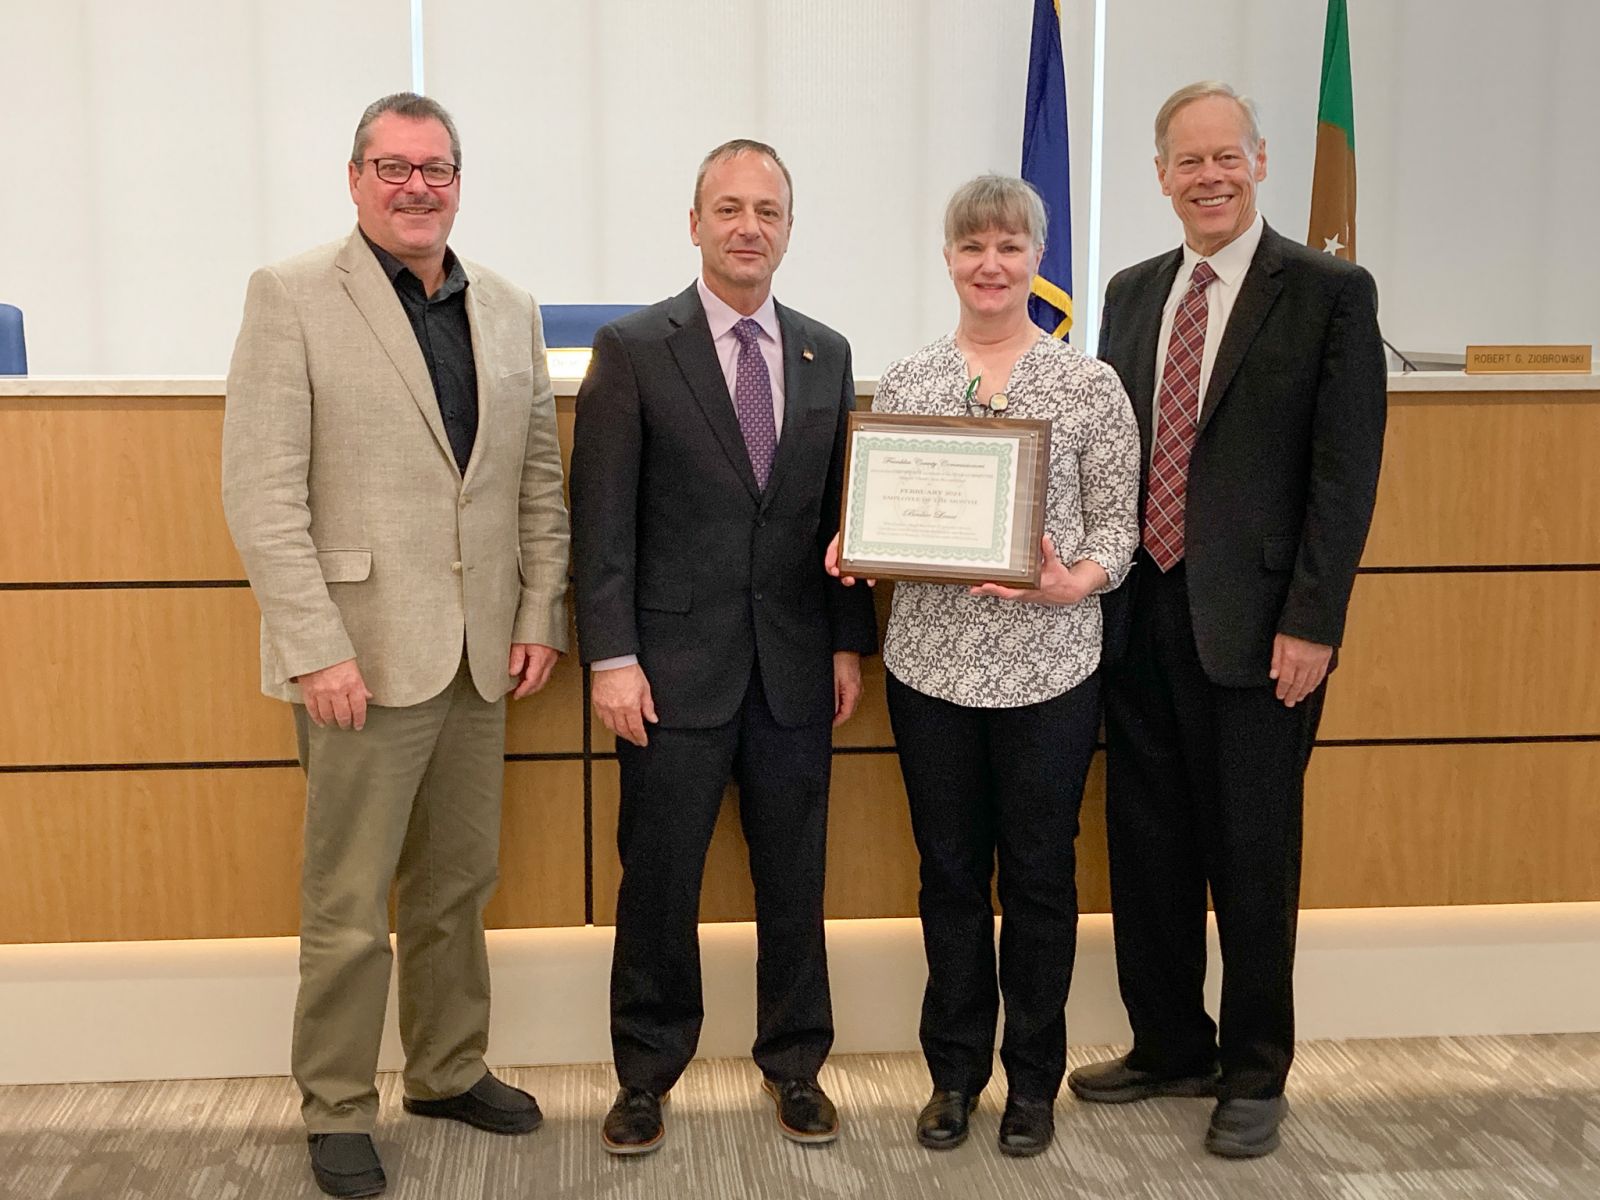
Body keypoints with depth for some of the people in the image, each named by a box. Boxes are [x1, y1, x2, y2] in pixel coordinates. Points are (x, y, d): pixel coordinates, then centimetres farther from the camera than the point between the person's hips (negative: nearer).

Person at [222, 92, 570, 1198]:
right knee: (349, 906, 4)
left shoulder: (511, 310, 11)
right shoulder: (291, 297, -5)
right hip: (361, 657, -5)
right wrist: (315, 649, -16)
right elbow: (262, 492, -11)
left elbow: (540, 478, 13)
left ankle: (450, 1071, 32)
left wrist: (542, 616, 5)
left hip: (479, 657, 5)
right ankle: (338, 1110, 21)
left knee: (459, 886, 15)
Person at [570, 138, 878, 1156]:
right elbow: (602, 519, -6)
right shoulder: (633, 349, -3)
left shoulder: (828, 355, 8)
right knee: (659, 881, 7)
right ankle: (647, 1070, 24)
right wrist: (613, 658, -11)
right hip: (677, 664, -3)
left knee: (795, 878, 11)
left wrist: (850, 643, 6)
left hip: (796, 669, 3)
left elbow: (842, 511, 10)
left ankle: (795, 1062, 28)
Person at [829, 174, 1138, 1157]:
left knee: (1039, 873, 9)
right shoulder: (904, 382, 5)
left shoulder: (1090, 384, -2)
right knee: (950, 870, 12)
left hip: (1049, 666, -2)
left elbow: (1118, 524, -2)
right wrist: (852, 547, -9)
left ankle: (1034, 1078, 27)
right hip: (931, 661, 2)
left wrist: (1073, 583, -21)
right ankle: (956, 1069, 29)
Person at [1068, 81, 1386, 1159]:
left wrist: (1311, 622, -14)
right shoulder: (1132, 294, 12)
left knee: (1252, 857, 5)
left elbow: (1346, 469, -9)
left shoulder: (1330, 292, -4)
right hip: (1139, 614, 5)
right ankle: (1169, 1048, 31)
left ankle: (1254, 1074, 23)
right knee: (1148, 848, 13)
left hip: (1255, 622, -5)